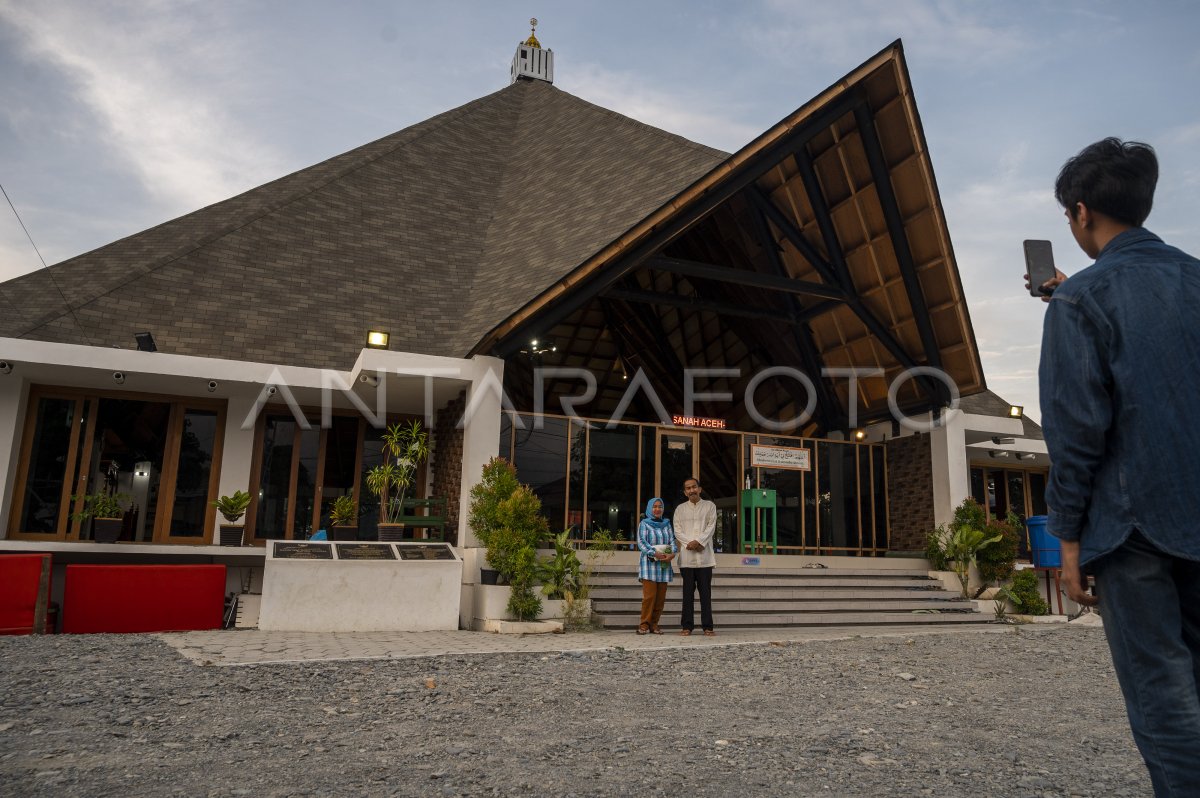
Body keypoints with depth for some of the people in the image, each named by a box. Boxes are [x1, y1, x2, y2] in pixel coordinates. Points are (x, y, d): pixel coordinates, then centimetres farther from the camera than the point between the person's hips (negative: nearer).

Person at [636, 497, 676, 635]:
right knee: (649, 596, -11)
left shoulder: (667, 524, 14)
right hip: (649, 563, -4)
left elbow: (672, 540, 7)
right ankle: (644, 624, -2)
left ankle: (654, 624, 12)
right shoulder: (644, 524, 3)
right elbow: (641, 542, -8)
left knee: (661, 597, 3)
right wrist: (654, 553, -20)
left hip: (664, 564, 4)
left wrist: (673, 553, -13)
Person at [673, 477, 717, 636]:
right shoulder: (680, 509, 13)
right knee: (688, 592, 2)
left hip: (704, 554, -1)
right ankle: (687, 626, 5)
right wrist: (689, 543, -12)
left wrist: (699, 542, -14)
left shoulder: (709, 506, 10)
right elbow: (677, 530, 4)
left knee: (705, 591, -1)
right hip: (687, 555, 1)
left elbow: (711, 527, -1)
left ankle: (707, 626, 3)